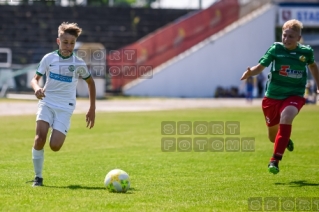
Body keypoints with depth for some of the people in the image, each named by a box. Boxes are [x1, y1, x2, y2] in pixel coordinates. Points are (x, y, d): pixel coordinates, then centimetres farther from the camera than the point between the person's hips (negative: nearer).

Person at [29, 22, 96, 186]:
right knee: (40, 136, -22)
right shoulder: (48, 59, -1)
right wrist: (36, 88, -20)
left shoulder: (79, 64, -2)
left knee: (55, 146, -15)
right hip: (46, 103, 1)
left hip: (65, 107, -1)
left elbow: (90, 82, 13)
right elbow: (35, 78, 5)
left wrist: (92, 109, 14)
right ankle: (38, 177, -8)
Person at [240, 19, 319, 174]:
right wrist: (250, 73, -33)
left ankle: (275, 160, -29)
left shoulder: (306, 52, -3)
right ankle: (285, 140, 52)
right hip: (273, 97, 1)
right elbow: (260, 67, -12)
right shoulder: (275, 49, -10)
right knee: (273, 136, 10)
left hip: (294, 96, -1)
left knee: (286, 116, -33)